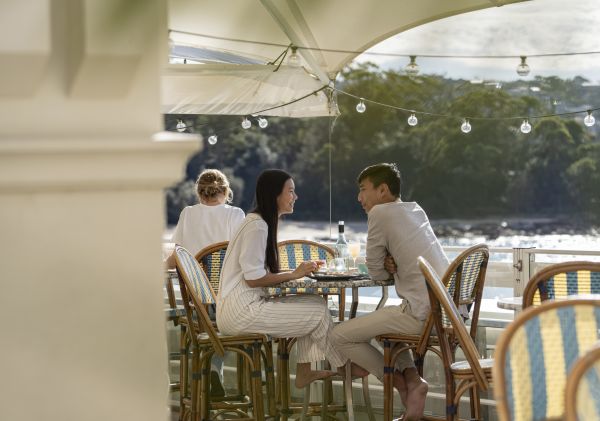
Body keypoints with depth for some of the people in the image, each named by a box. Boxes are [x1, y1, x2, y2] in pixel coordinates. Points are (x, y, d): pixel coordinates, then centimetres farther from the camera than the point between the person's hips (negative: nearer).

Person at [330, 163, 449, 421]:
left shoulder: (380, 212, -5)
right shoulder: (416, 210, 19)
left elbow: (376, 271, 2)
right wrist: (392, 264, 7)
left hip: (423, 313, -9)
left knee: (340, 337, 0)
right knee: (384, 320, 34)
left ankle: (403, 383, 3)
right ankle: (411, 378, 11)